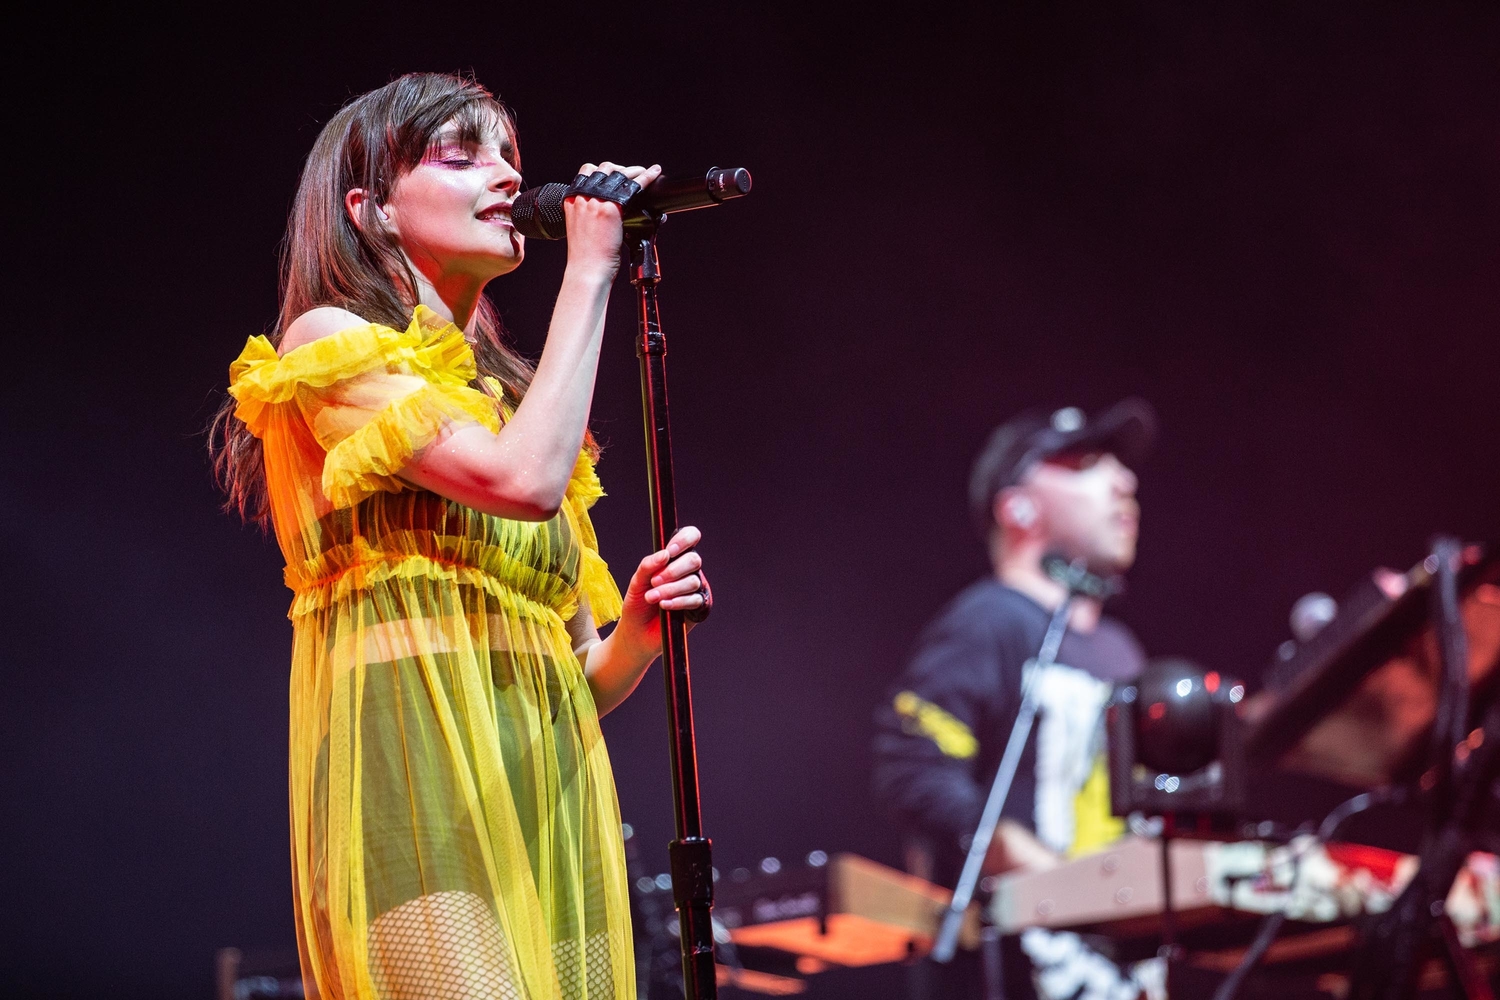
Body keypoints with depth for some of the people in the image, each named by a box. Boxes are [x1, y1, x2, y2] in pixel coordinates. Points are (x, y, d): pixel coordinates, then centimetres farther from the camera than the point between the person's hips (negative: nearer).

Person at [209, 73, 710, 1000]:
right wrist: (588, 270, -4)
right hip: (417, 771, -7)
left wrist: (638, 630, 1)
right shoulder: (331, 344, 5)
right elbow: (523, 481, -13)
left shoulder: (499, 392, 26)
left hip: (550, 792, 7)